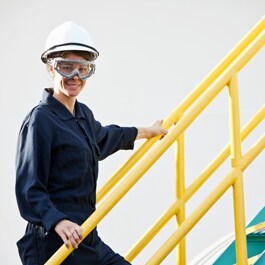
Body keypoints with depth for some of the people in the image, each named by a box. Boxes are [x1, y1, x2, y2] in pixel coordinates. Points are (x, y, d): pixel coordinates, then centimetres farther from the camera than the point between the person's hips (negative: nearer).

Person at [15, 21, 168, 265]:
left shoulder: (84, 114, 12)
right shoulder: (40, 120, -14)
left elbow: (103, 137, 36)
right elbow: (29, 189, -18)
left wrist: (146, 131, 48)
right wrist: (57, 222, -33)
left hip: (88, 238, 9)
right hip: (54, 243, -8)